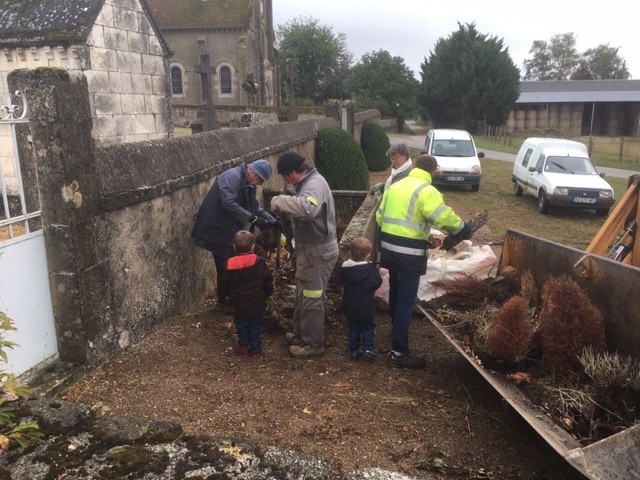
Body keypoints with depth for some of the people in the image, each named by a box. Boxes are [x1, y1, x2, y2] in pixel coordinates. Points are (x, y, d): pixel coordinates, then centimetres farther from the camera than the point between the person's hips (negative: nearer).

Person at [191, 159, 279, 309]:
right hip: (218, 231, -9)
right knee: (226, 267, -1)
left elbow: (256, 207, 13)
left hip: (229, 230, 9)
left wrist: (274, 222, 3)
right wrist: (253, 219, -33)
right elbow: (229, 204, -33)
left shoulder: (247, 184, 10)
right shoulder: (232, 177, -21)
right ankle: (224, 302, 14)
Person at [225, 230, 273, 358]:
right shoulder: (259, 262, -12)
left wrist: (232, 297, 21)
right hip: (257, 304, -1)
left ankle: (243, 347, 21)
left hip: (239, 305, 1)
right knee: (256, 326, 12)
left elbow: (227, 285, 4)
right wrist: (269, 294, 11)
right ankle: (255, 349, 17)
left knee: (241, 326, 16)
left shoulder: (230, 264, -6)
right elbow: (268, 281, -7)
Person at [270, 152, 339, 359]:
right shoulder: (306, 182, 10)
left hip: (318, 251, -10)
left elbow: (307, 208, -45)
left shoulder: (315, 184, -23)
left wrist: (280, 201, -33)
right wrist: (283, 211, -2)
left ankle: (313, 344, 15)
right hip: (310, 249, 10)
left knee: (311, 298, 1)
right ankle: (300, 333, 38)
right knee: (302, 294, 22)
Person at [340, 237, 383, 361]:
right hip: (366, 307, -3)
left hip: (349, 307, 3)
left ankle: (353, 350, 20)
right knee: (367, 328, 13)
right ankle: (367, 349, 4)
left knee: (353, 328, 15)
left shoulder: (344, 267, -5)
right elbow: (377, 283, -11)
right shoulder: (371, 268, -15)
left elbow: (342, 283, 4)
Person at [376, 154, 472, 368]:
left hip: (389, 246, 8)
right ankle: (399, 352, -1)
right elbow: (444, 216, -24)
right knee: (407, 299, -3)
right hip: (409, 252, -8)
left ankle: (397, 326, 47)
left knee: (396, 291, 25)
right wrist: (463, 228, -7)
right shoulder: (426, 191, -13)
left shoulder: (395, 186, 12)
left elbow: (379, 216, 17)